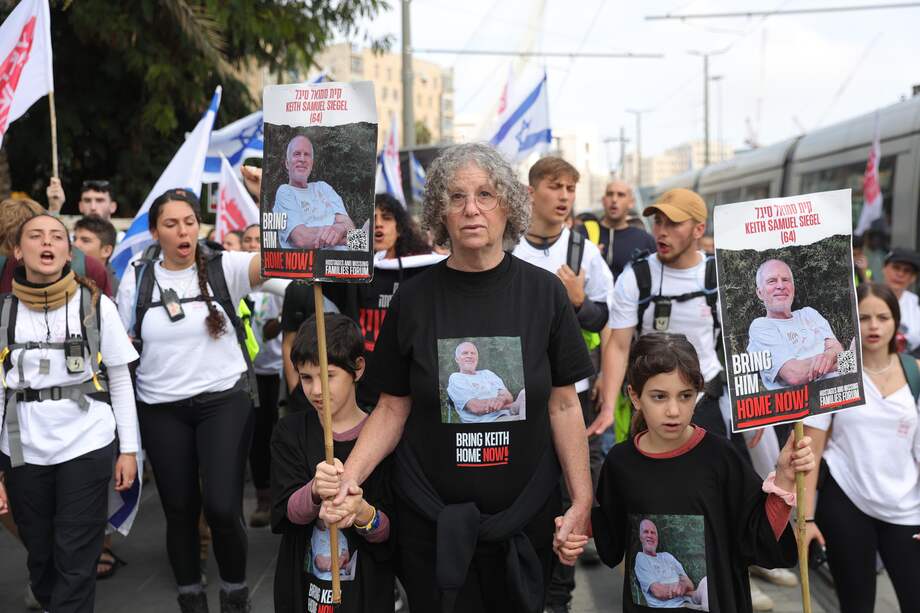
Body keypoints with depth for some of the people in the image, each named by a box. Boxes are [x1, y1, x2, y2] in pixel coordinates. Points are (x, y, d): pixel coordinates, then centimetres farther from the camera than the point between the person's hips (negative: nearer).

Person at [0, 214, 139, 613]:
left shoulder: (96, 305, -2)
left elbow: (120, 380, 3)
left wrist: (129, 449, 0)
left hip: (86, 445, -2)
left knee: (76, 562, -2)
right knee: (39, 556, 13)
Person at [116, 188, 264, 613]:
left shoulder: (223, 267, -4)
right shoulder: (137, 279, 3)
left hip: (224, 401, -2)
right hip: (161, 410, 2)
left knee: (222, 508, -9)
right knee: (179, 510, 9)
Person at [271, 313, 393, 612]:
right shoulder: (290, 432, -4)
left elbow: (390, 530, -10)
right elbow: (283, 512, -13)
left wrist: (363, 513, -30)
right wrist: (315, 492, -32)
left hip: (366, 588, -1)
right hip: (302, 586, 1)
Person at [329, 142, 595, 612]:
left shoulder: (543, 292, -4)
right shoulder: (414, 299, -4)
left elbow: (563, 405, -2)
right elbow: (393, 408, 0)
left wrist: (582, 501, -9)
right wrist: (349, 476, -15)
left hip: (526, 520, 1)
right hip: (432, 522, 0)